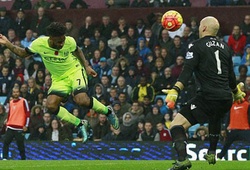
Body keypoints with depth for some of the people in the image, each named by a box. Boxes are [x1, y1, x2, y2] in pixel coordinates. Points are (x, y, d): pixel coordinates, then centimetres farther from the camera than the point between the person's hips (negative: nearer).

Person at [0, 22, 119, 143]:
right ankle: (80, 124, -3)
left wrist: (87, 66, 1)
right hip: (59, 78, 3)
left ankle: (107, 111, -1)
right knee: (51, 106, -20)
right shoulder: (39, 44, -20)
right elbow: (23, 54, 0)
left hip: (74, 71, -3)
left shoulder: (70, 42, -19)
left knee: (81, 100, -29)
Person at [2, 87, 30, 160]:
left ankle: (23, 159, 12)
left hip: (19, 128, -5)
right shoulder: (11, 102, 15)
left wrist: (26, 125, -9)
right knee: (5, 142, -6)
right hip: (10, 127, 5)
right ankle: (4, 158, -6)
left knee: (20, 145, 0)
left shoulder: (23, 101, -2)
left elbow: (27, 114, -4)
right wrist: (7, 124, 19)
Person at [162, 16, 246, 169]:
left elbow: (187, 72, -14)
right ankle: (212, 154, 48)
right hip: (226, 99, 7)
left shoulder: (197, 46, -1)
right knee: (215, 119, 41)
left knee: (176, 125, -10)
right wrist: (236, 92, 42)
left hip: (207, 98, -7)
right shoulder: (225, 47, 16)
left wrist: (175, 91, -22)